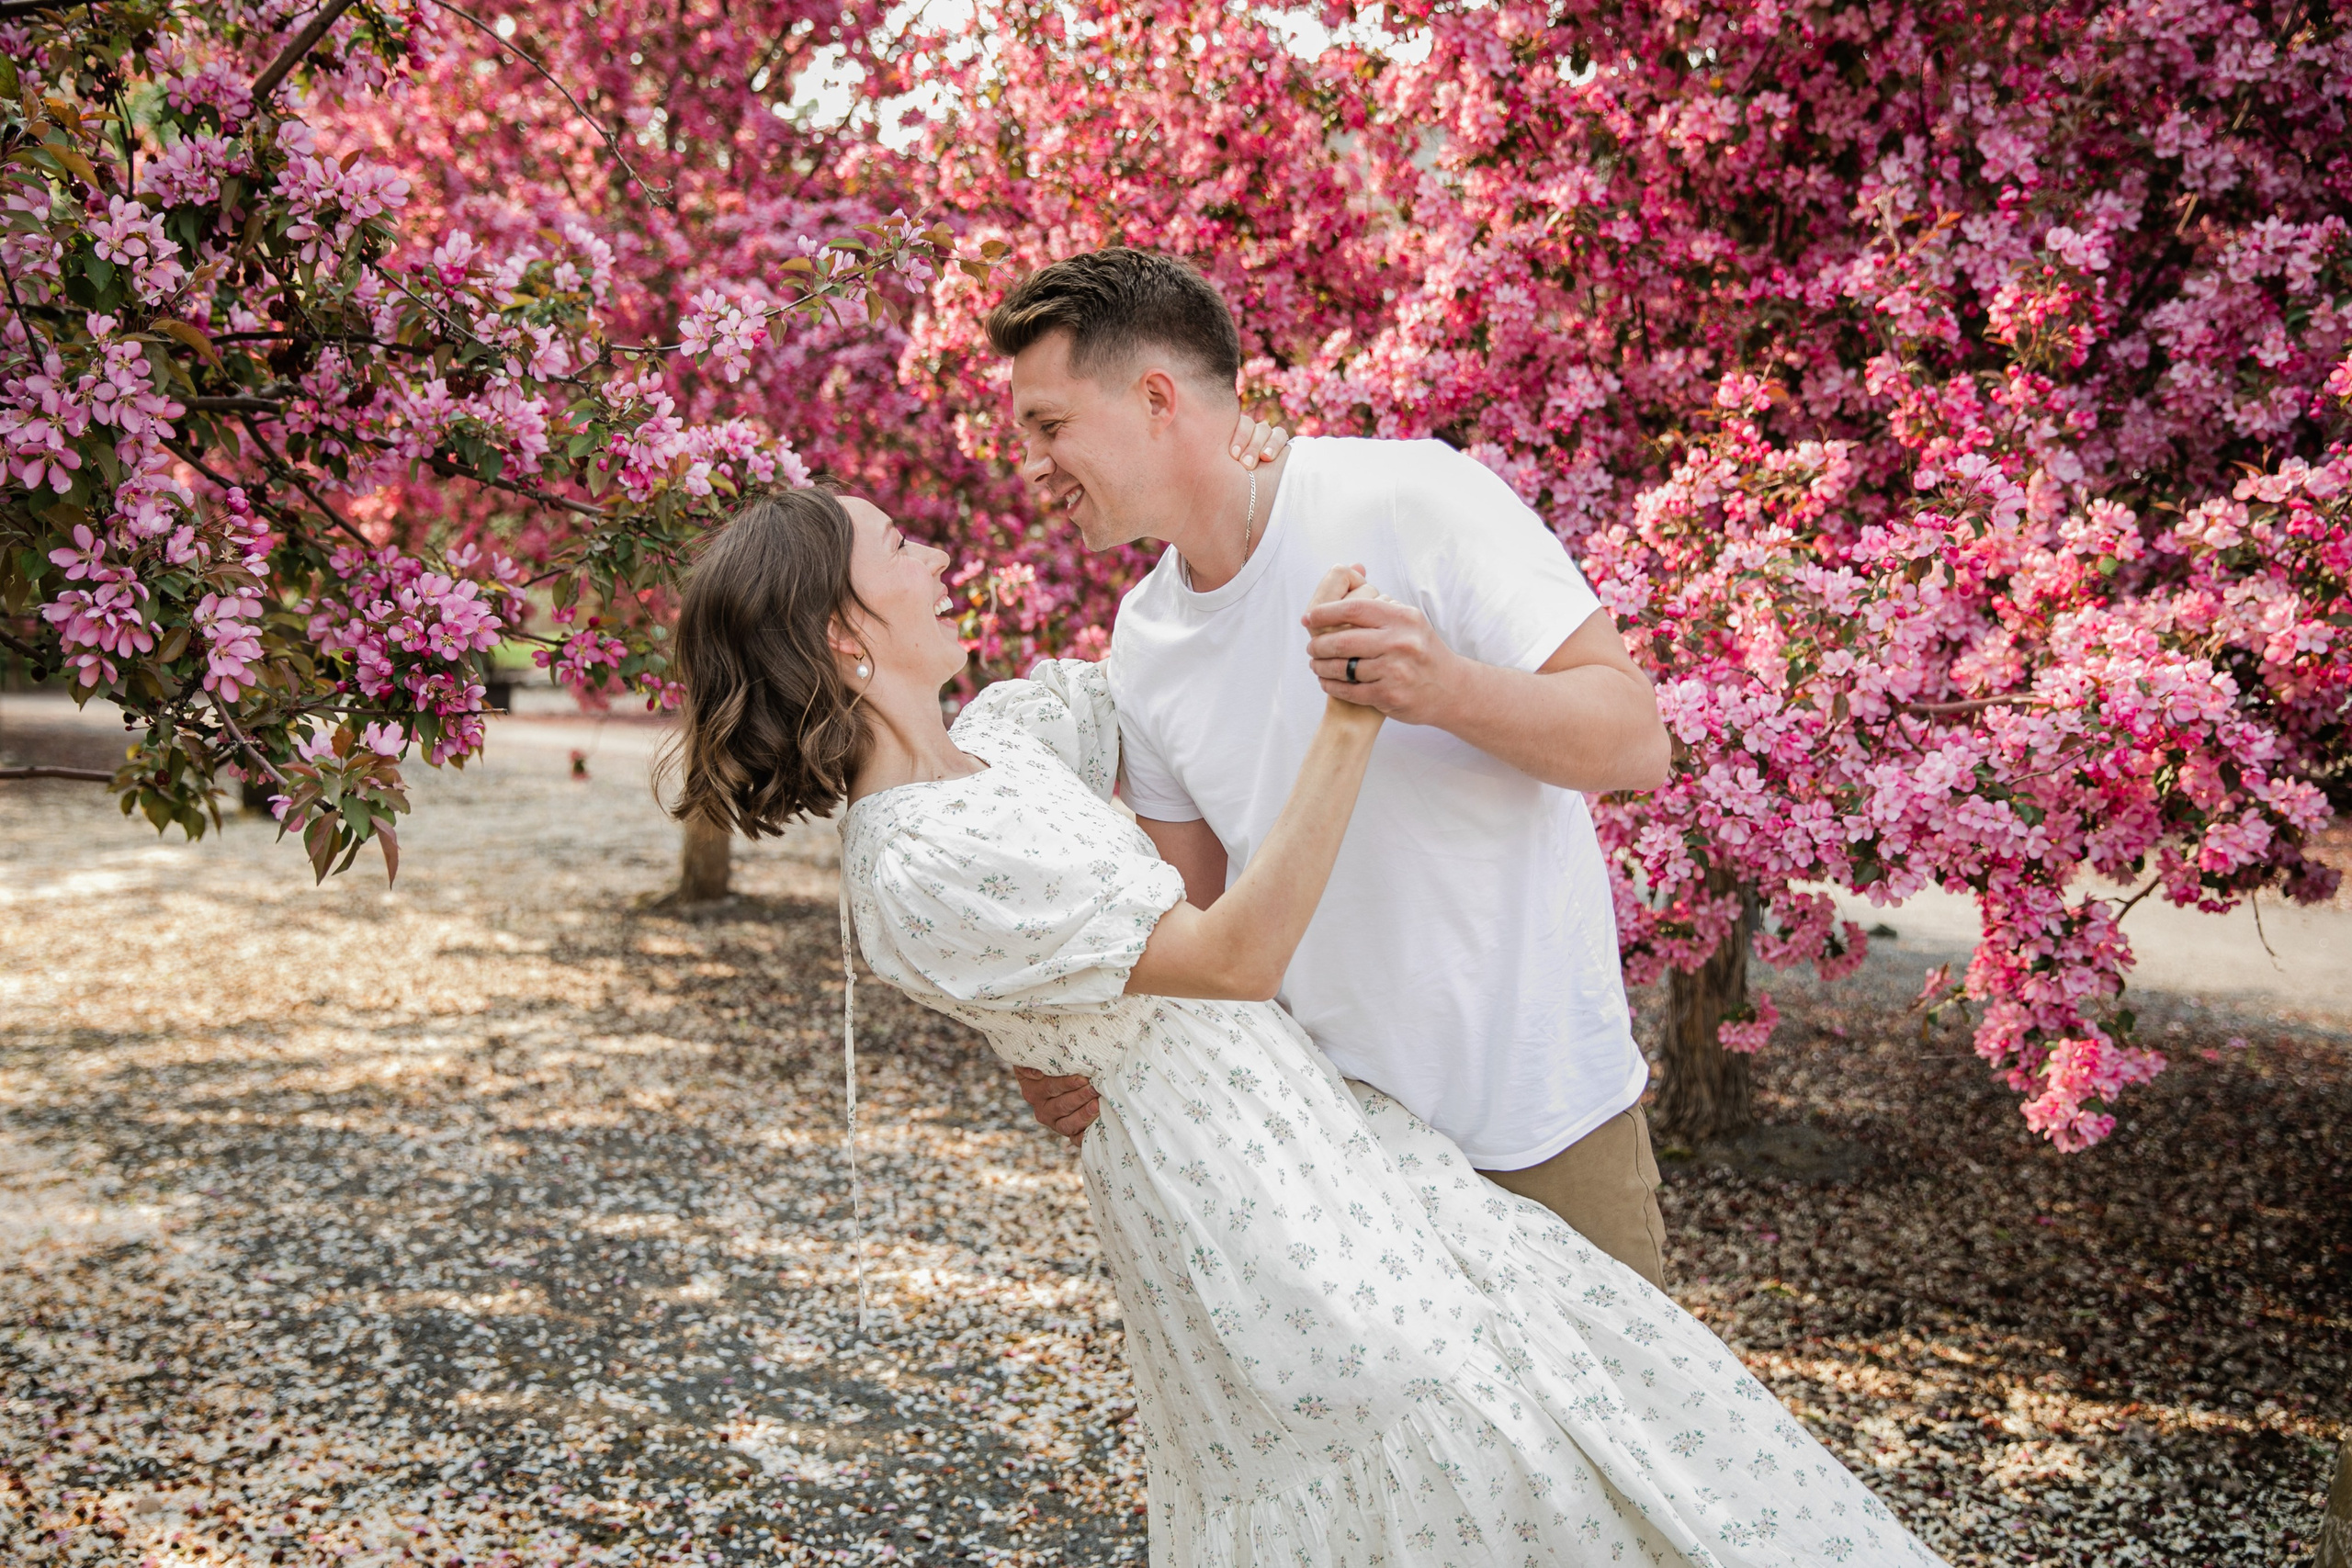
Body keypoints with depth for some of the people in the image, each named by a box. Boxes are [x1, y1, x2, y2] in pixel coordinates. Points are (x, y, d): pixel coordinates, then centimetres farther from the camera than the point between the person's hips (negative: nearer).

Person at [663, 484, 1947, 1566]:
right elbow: (1236, 955, -25)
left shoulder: (998, 735, 4)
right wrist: (1349, 720, -29)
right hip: (1215, 1175, -9)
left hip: (1303, 1112, 9)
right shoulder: (916, 874, -23)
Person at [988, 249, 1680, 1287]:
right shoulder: (1142, 648, 2)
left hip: (1541, 1114, -4)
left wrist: (1447, 690, -34)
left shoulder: (1409, 498, -15)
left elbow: (1635, 740, -16)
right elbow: (1203, 911, 10)